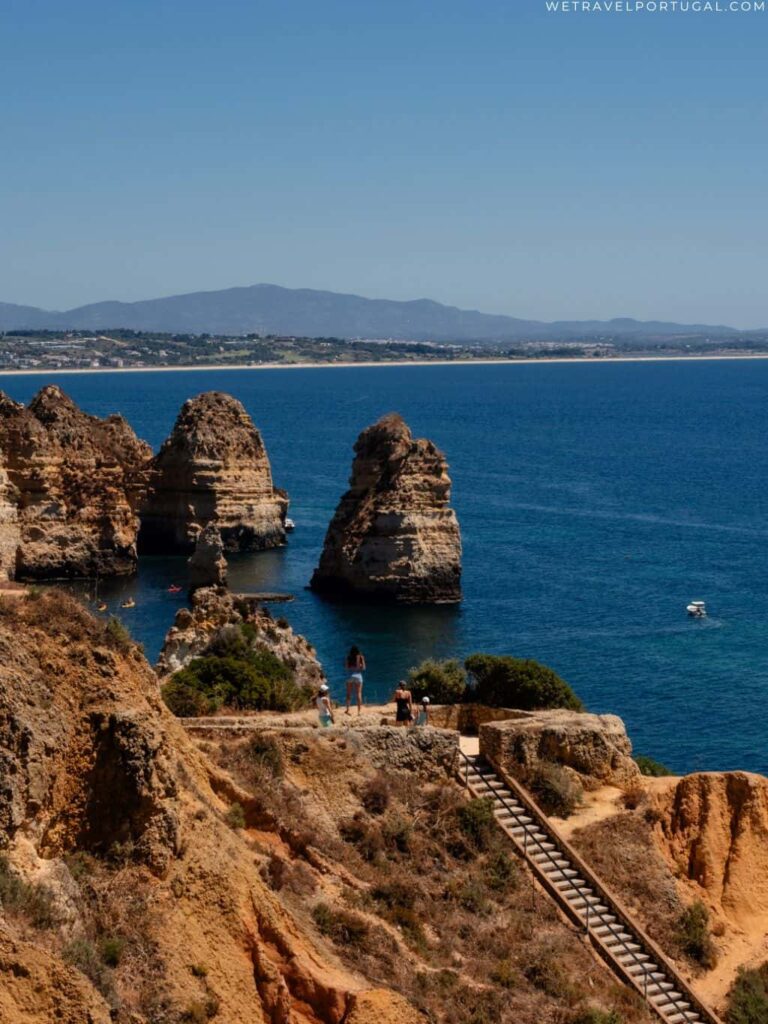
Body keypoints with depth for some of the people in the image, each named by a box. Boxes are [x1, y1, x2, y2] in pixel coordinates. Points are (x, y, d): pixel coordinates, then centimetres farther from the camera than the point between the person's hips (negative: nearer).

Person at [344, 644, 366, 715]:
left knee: (349, 693, 12)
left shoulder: (348, 657, -1)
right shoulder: (360, 657, -4)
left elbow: (346, 667, 1)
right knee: (358, 693, 3)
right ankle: (359, 711, 1)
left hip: (350, 675, 1)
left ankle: (348, 709, 4)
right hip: (358, 675, -1)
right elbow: (363, 668, -5)